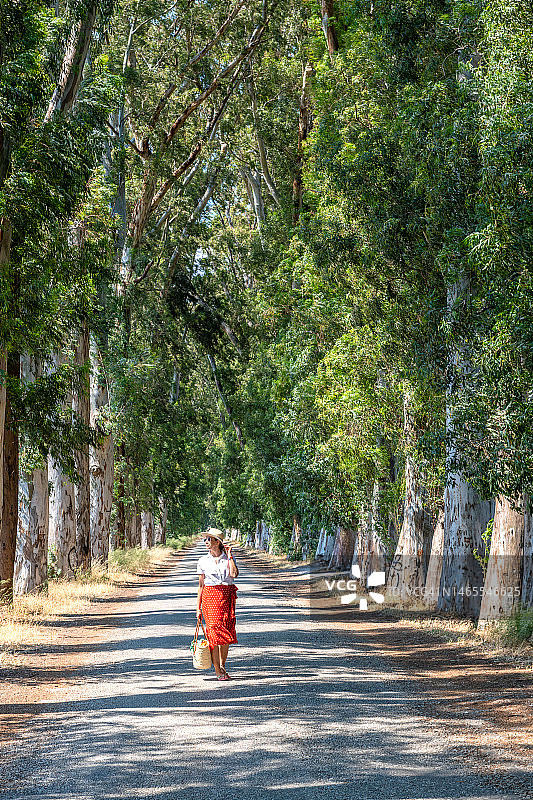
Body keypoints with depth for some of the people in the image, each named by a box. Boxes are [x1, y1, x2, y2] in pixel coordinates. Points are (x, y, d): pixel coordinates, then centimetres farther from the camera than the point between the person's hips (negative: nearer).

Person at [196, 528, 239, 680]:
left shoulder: (228, 558, 6)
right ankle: (218, 671, -4)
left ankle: (222, 665, 19)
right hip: (209, 596, -1)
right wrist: (198, 607, 6)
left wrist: (230, 556, -8)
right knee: (214, 631, -8)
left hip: (227, 596, 1)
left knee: (227, 632, 1)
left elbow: (234, 574, -13)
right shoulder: (203, 561, 7)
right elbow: (201, 585, 9)